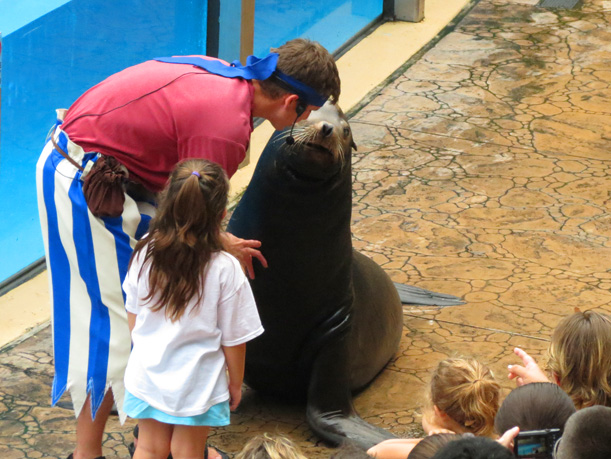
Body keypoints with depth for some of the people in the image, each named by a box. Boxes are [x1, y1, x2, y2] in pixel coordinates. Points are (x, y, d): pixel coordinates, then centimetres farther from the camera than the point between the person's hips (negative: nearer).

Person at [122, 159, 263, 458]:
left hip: (147, 375, 3)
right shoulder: (225, 269, -21)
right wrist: (235, 383, 5)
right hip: (196, 383, -2)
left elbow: (132, 316, 2)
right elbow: (234, 338, -11)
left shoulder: (145, 253, -12)